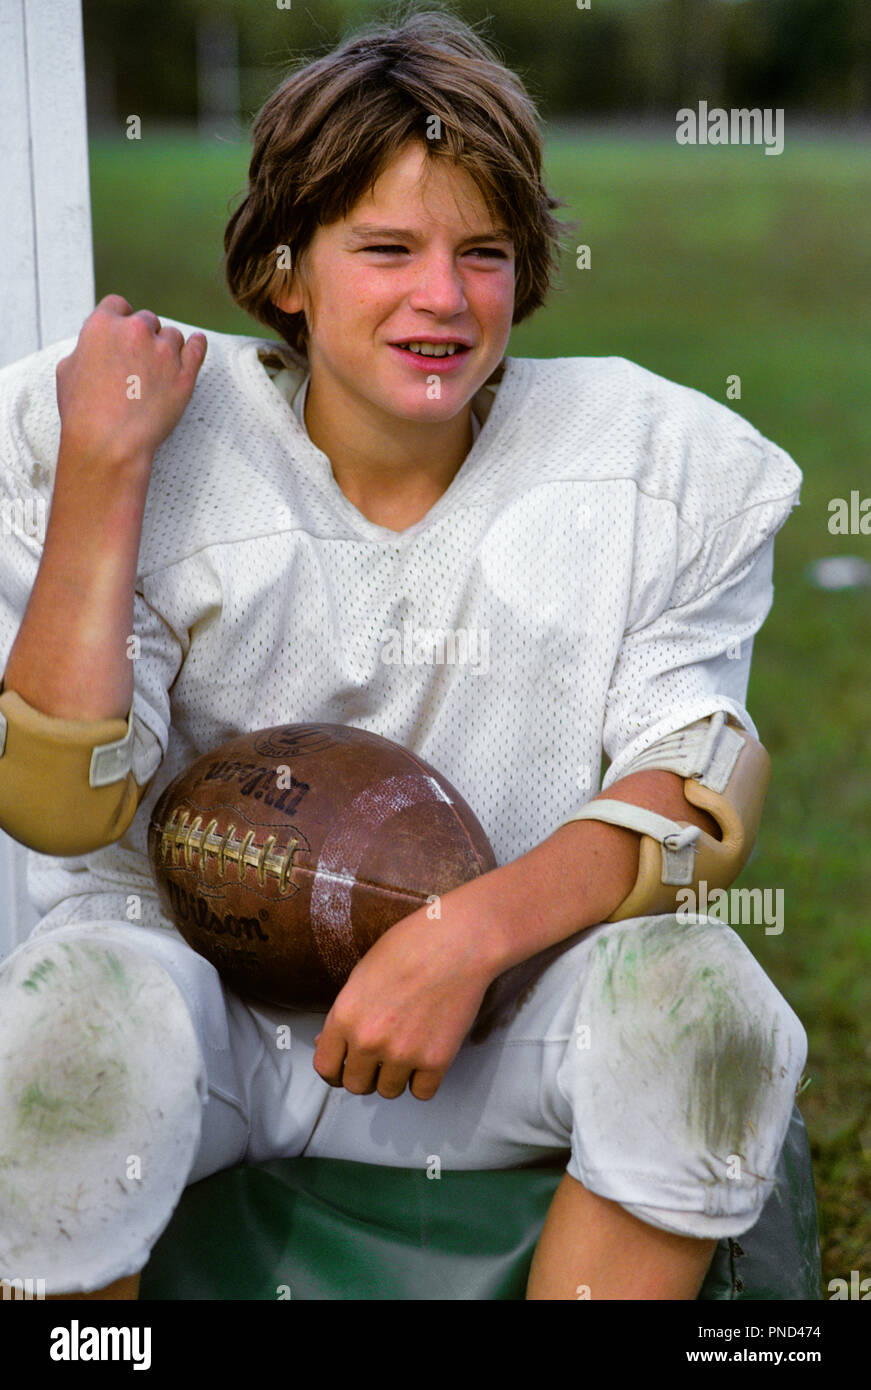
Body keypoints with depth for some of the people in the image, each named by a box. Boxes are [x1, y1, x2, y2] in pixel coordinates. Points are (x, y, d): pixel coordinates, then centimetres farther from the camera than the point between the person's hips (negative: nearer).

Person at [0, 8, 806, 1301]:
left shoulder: (653, 460, -5)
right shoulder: (170, 443, -7)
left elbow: (697, 793, -11)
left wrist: (474, 930, -28)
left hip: (498, 1012, 2)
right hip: (193, 965, -1)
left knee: (696, 992, -28)